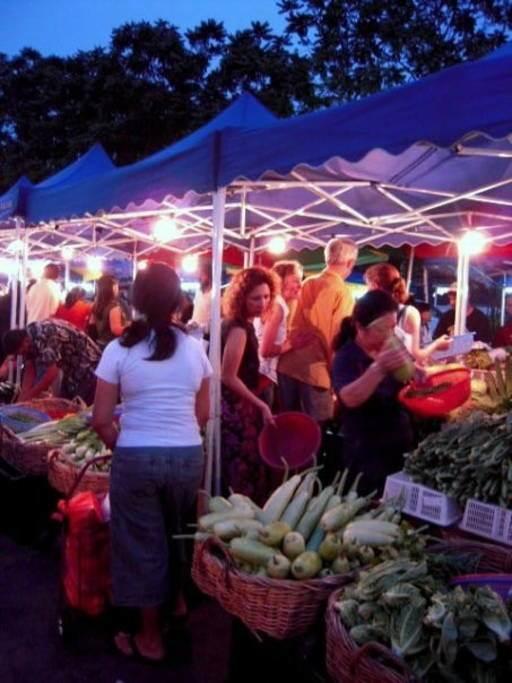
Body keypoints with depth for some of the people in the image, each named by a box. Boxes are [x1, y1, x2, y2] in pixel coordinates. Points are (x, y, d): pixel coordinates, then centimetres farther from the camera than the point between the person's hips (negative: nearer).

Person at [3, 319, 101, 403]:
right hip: (71, 367, 9)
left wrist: (29, 395, -25)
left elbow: (52, 373, -33)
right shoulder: (27, 336, -4)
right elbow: (30, 370, 0)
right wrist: (23, 396, -12)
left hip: (88, 367, -9)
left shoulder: (44, 336, -31)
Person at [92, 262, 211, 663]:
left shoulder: (119, 349, -5)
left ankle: (150, 637, 28)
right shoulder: (195, 348, 0)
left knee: (141, 544, 13)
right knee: (176, 537, 22)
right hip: (188, 457, 2)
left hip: (135, 459, -2)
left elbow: (101, 420, -5)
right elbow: (203, 414, 7)